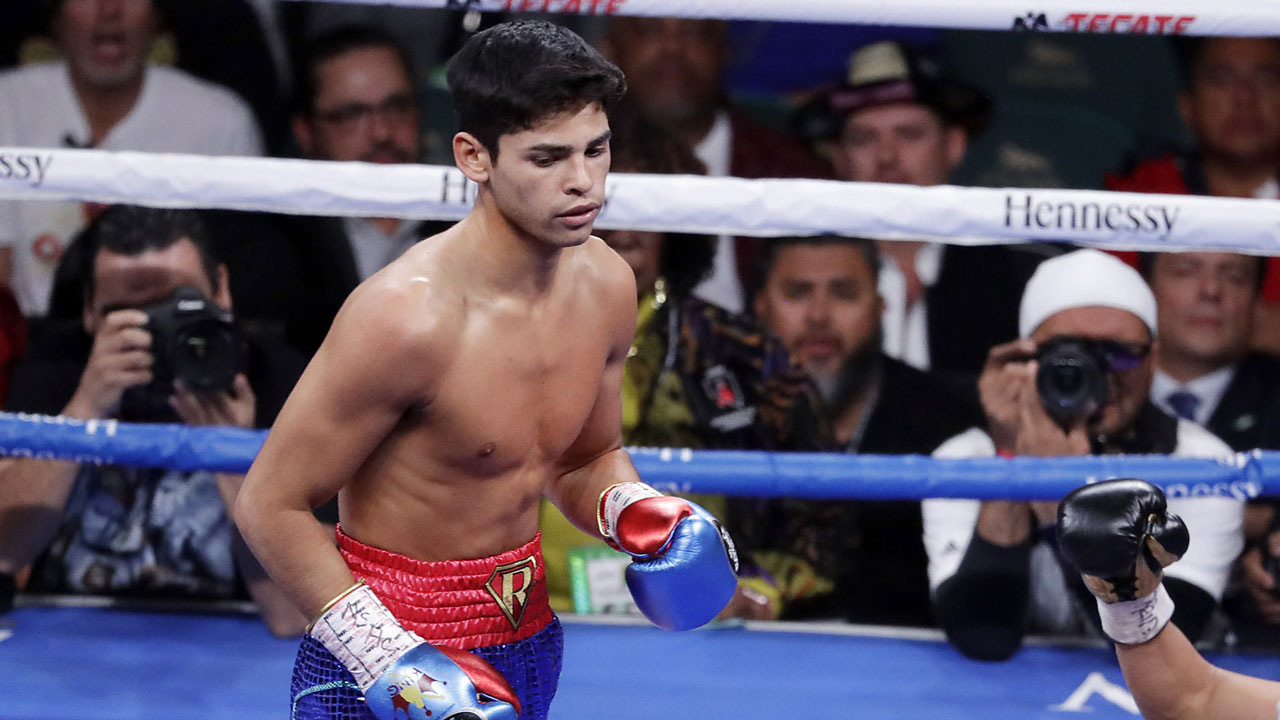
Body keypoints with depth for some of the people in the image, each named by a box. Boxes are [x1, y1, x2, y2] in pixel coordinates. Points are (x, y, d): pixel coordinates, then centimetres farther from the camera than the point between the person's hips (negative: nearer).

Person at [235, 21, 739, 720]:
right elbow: (271, 505, -17)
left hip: (527, 634, 6)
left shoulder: (606, 284, -2)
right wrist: (387, 658, -23)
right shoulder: (406, 315, -23)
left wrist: (636, 512, -5)